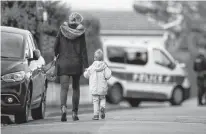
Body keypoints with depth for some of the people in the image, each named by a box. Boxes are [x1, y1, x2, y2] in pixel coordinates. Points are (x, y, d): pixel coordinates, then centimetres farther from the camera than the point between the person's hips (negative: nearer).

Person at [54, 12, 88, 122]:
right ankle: (75, 112, 15)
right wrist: (85, 66, -3)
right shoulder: (80, 31, -4)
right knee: (76, 88, 15)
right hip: (76, 63, 0)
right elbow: (83, 50, -5)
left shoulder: (62, 29, -1)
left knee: (64, 87, -5)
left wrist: (56, 55, 23)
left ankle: (63, 107, -31)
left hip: (63, 62, 0)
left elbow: (56, 44, 2)